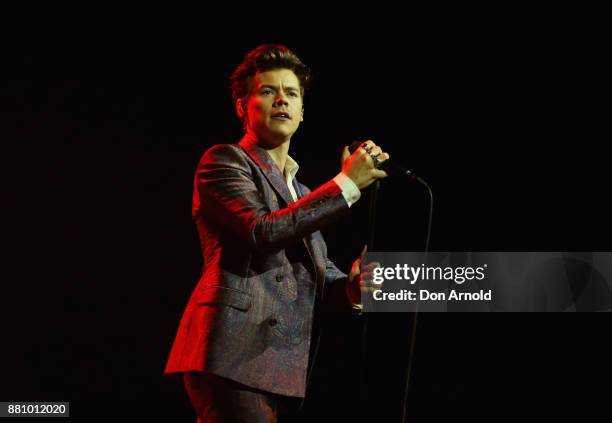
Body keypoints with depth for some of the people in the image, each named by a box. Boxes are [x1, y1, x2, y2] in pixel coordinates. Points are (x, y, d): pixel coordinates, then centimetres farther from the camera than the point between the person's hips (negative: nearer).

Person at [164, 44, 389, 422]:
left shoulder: (300, 193, 26)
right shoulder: (224, 161, 1)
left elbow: (318, 274, 21)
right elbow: (263, 231, -15)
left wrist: (353, 286, -3)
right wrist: (346, 183, -13)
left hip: (273, 362, 8)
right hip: (235, 354, -8)